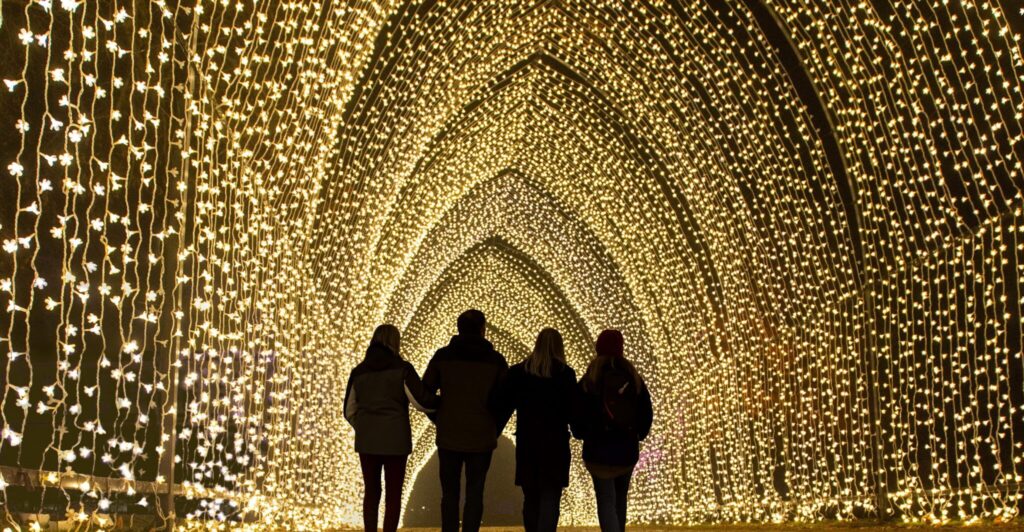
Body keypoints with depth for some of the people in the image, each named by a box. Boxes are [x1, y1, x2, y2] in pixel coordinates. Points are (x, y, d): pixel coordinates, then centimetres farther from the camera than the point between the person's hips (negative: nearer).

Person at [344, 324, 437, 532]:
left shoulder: (359, 371, 7)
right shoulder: (401, 368, -7)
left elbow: (349, 411, 11)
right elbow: (421, 401, -12)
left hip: (367, 441, 4)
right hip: (395, 440, -4)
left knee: (372, 492, 14)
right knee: (393, 494, 6)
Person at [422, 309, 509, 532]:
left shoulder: (442, 356, -2)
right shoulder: (496, 360, -3)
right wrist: (495, 430, 11)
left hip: (448, 438, 1)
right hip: (482, 439, -1)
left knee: (449, 493, 11)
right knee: (474, 495, 6)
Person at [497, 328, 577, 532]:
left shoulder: (517, 372, 0)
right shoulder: (566, 374, -6)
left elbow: (505, 408, 0)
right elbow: (572, 410, -8)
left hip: (526, 442, 3)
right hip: (555, 443, -3)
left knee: (530, 498, 15)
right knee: (550, 498, 0)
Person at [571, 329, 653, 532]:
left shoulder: (588, 381, -8)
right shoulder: (634, 379, 0)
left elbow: (578, 415, -7)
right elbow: (647, 414, 3)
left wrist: (581, 434, 13)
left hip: (599, 450, -3)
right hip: (628, 451, 3)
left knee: (606, 501, -4)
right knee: (620, 500, 19)